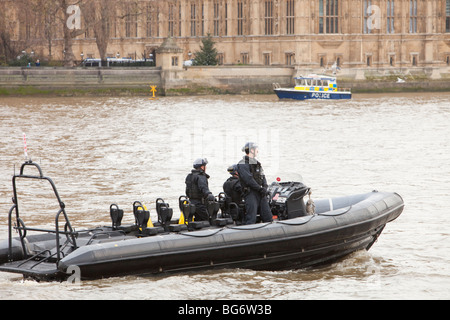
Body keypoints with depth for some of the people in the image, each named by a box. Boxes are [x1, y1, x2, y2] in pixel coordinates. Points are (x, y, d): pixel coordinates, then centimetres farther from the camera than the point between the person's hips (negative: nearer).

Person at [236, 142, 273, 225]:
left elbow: (263, 177, 17)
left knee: (268, 217, 4)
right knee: (251, 219, -12)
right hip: (250, 193, -8)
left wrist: (264, 188, -2)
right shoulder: (242, 164, -6)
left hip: (261, 194, 8)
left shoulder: (257, 163, 21)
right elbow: (248, 179, -16)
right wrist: (260, 188, -16)